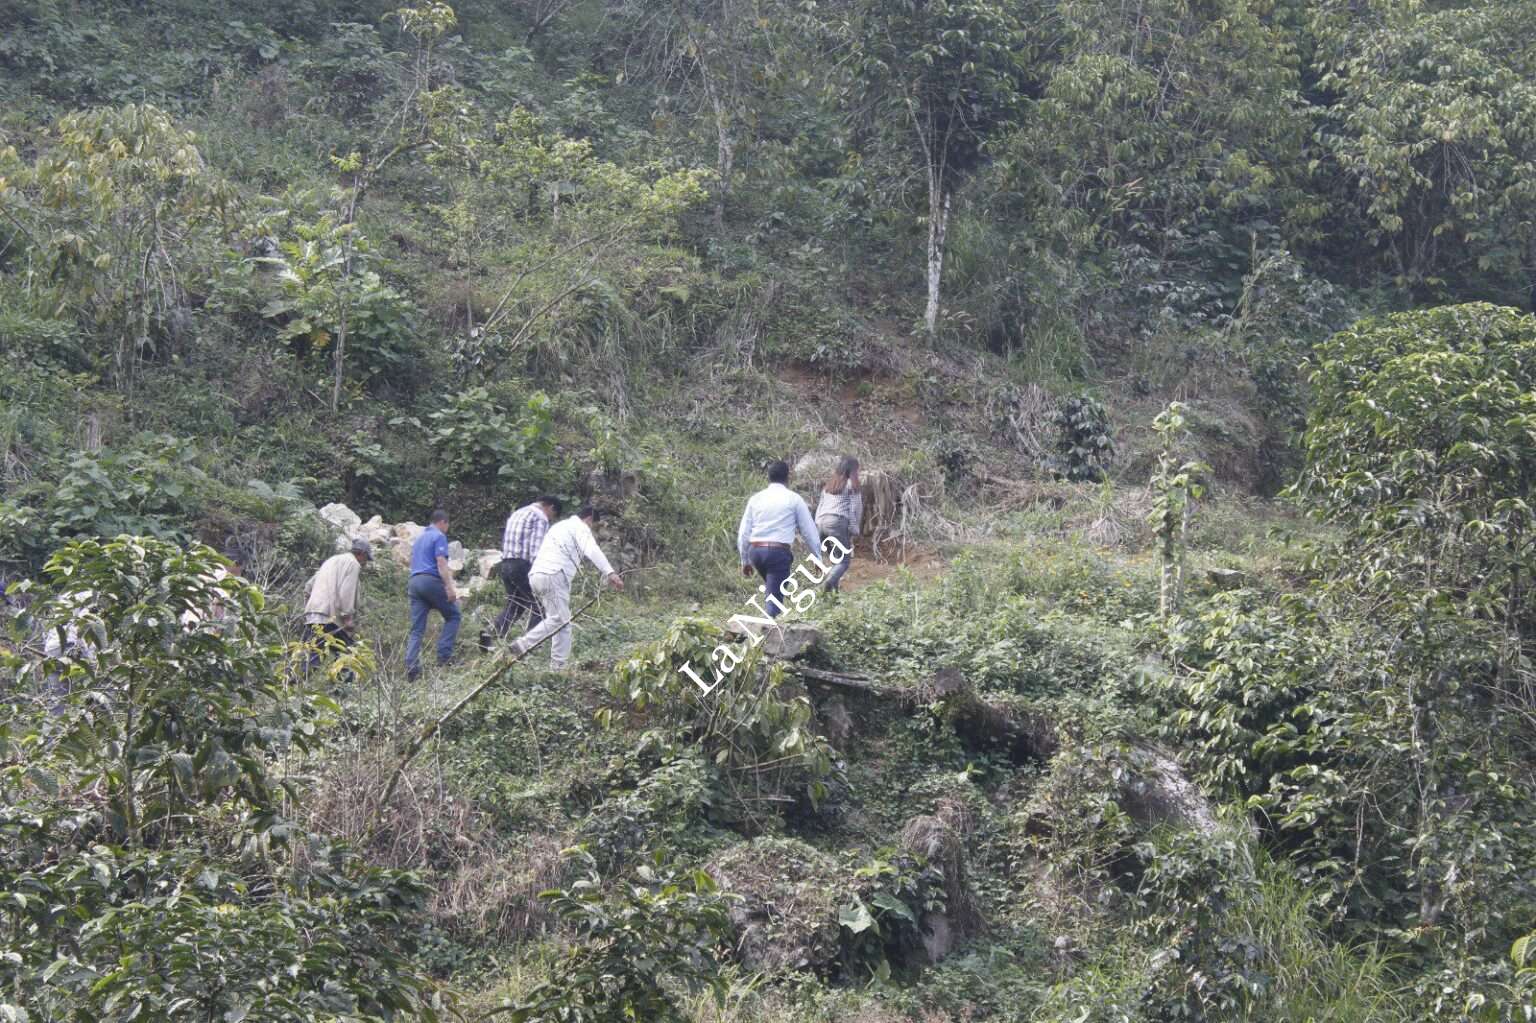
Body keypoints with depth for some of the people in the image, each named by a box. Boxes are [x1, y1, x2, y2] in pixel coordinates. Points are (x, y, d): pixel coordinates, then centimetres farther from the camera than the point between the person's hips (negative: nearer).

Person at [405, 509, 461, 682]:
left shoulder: (419, 538, 25)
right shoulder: (439, 537, -1)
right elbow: (441, 562, -13)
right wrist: (450, 587, -18)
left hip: (415, 581, 7)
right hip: (431, 580, -7)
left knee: (417, 629, 2)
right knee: (453, 615, 8)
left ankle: (411, 668, -9)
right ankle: (444, 655, -3)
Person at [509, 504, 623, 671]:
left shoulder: (560, 526, 31)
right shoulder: (580, 527, 2)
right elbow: (592, 550, -16)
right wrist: (610, 572, -27)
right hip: (553, 576, -9)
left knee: (563, 622, 9)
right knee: (558, 619, -12)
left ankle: (558, 666, 2)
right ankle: (521, 646, -22)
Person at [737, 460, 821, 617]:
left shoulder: (755, 499, 12)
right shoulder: (794, 499, 2)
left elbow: (743, 532, 13)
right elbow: (809, 531, 5)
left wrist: (745, 561, 21)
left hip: (755, 551, 4)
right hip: (778, 552, -4)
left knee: (771, 588, 27)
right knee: (775, 597, -3)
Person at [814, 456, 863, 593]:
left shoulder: (829, 483, 21)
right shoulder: (851, 484, 2)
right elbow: (854, 509, -3)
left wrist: (817, 525, 18)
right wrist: (853, 530, -1)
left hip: (822, 521, 6)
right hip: (838, 522, -6)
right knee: (844, 560, -4)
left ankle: (833, 590, 3)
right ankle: (828, 582, -30)